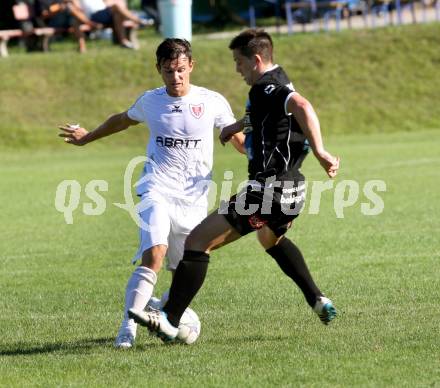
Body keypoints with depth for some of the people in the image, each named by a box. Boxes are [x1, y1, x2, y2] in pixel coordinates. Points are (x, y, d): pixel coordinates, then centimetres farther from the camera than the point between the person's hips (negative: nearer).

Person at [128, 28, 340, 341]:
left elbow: (302, 107, -34)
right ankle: (318, 301, 35)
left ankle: (169, 320, -15)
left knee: (198, 241, -11)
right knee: (272, 239, 41)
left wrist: (320, 152, -39)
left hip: (268, 190, -11)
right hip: (291, 189, 11)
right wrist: (236, 126, 50)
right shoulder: (276, 84, 17)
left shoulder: (267, 88, -14)